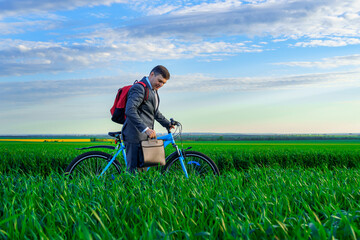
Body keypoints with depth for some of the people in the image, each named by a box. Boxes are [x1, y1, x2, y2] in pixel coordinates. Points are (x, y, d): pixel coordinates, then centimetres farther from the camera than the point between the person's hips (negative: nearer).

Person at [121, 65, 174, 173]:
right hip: (135, 136, -10)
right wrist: (145, 129, -30)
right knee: (134, 170, -8)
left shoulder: (153, 90, 20)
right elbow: (130, 111, -25)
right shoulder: (139, 88, -12)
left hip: (146, 136, 10)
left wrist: (168, 124, 27)